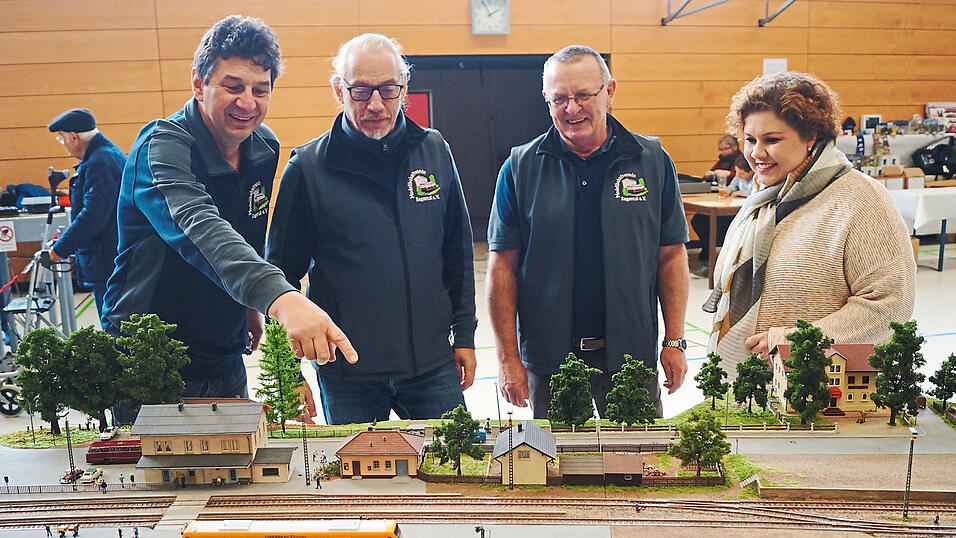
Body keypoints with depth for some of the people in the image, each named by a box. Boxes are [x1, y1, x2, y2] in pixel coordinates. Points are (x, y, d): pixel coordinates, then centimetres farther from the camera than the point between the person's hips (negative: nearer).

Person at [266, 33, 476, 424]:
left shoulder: (434, 151, 3)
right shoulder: (308, 167, -6)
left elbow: (458, 253, 10)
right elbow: (282, 270, 0)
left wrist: (464, 335, 8)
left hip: (433, 363, 3)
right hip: (347, 373, -2)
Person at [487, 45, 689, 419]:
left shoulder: (652, 161, 0)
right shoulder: (520, 168, -2)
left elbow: (671, 256, 3)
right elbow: (503, 265, -2)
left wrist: (675, 341, -1)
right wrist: (507, 356, -5)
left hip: (632, 354, 1)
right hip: (548, 356, 0)